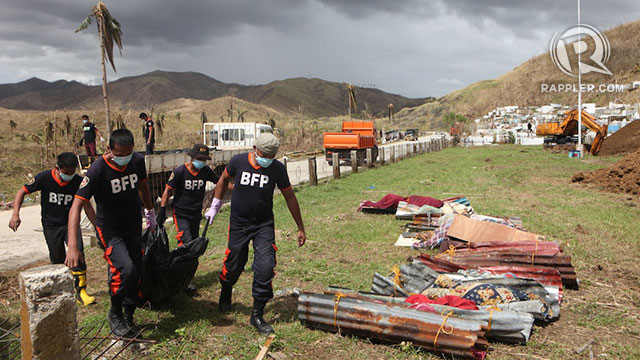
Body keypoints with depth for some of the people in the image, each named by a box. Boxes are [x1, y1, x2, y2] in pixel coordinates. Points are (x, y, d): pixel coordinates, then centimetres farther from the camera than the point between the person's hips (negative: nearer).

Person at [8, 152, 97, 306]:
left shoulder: (78, 181, -12)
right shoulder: (44, 178, -15)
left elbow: (87, 206, -2)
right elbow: (22, 192, -4)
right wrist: (16, 214, -16)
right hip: (51, 226, 0)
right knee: (57, 261, 6)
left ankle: (81, 292, -11)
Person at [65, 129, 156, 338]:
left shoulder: (137, 161, -8)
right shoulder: (97, 170, -23)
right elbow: (76, 206, -28)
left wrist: (150, 211, 25)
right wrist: (72, 246, -37)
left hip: (133, 227, 5)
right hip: (109, 229, -5)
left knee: (136, 274, 7)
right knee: (125, 269, -24)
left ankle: (128, 318, 26)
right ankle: (115, 314, 1)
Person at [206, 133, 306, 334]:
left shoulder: (277, 169, -9)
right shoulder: (238, 161, -9)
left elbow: (289, 197, 1)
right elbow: (223, 180, 12)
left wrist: (300, 228, 5)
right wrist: (215, 206, 16)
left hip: (264, 225, 0)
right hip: (238, 224, 0)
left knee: (265, 268, -11)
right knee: (234, 266, 10)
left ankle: (257, 315, 5)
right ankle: (225, 293, 45)